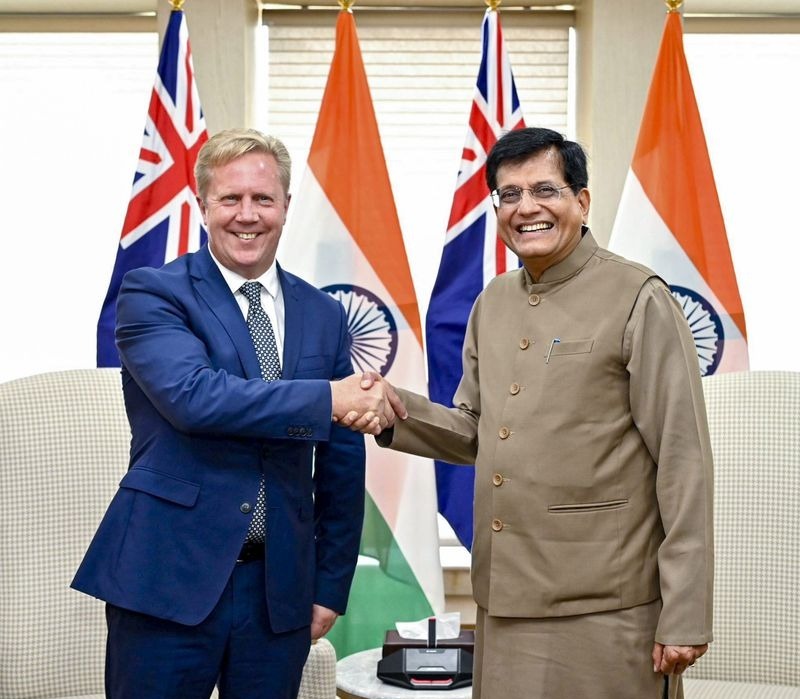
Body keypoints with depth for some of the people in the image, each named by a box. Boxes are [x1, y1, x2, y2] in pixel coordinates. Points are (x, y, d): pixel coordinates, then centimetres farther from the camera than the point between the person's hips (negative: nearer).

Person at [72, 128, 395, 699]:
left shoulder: (324, 316, 9)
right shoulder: (151, 294, -4)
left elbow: (342, 465, 12)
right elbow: (191, 395, -22)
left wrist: (331, 585, 10)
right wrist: (326, 400, -24)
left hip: (281, 588, 4)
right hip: (169, 580, -4)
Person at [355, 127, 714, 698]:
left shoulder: (640, 301, -9)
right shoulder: (492, 304, 10)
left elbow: (684, 464, -10)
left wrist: (685, 618, -13)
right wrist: (397, 411, -3)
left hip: (604, 610, -6)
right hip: (505, 605, 6)